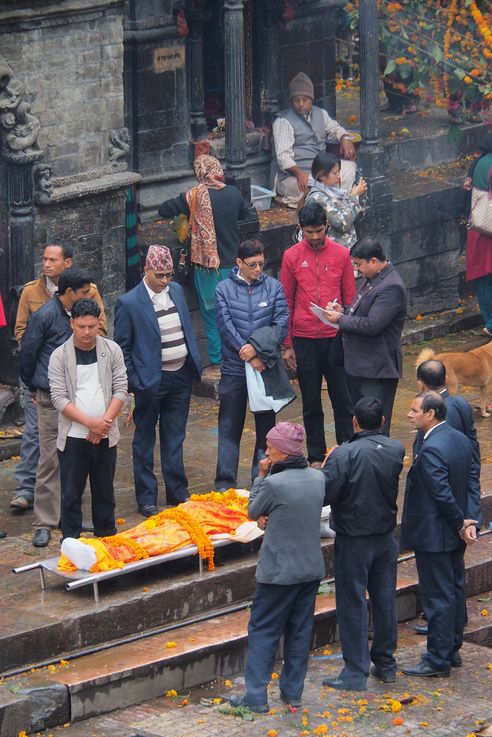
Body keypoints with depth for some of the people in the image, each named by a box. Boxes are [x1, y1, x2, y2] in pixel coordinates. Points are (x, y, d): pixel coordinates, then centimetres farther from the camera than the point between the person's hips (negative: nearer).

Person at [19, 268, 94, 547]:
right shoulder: (45, 315, -11)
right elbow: (27, 355, -2)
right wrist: (34, 386, 10)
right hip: (52, 399, -6)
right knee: (50, 459, -6)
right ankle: (45, 524, -2)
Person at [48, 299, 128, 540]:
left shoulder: (112, 351, 2)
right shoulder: (60, 356, -4)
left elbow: (121, 389, 0)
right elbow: (59, 398, -9)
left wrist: (104, 422, -12)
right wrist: (90, 422, -18)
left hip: (105, 436, 2)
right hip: (73, 436, -2)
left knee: (105, 491, 11)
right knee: (71, 493, 1)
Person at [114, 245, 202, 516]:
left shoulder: (176, 290, 6)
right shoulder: (129, 303, -12)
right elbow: (121, 348, -7)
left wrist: (195, 364, 11)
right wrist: (132, 383, -10)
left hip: (181, 376, 5)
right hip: (150, 380, -5)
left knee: (174, 437, 15)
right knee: (144, 440, 5)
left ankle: (177, 491, 24)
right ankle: (146, 498, 13)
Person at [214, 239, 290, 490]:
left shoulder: (273, 287, 2)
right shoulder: (224, 289, -2)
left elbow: (282, 323, -5)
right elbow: (226, 326, -8)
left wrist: (258, 347, -17)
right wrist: (249, 356, -15)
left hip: (266, 368, 1)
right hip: (234, 368, -1)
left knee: (266, 426, 8)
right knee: (229, 428, 0)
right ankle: (224, 483, 3)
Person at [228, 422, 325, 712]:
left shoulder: (275, 483, -20)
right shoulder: (318, 478, 0)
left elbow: (253, 512, -4)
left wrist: (261, 475, -1)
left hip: (279, 570, -6)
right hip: (312, 568, 6)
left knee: (263, 631, 3)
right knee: (300, 631, 14)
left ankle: (256, 696, 2)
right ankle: (293, 692, 19)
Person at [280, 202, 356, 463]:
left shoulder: (341, 255, 1)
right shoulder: (291, 257, 0)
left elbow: (350, 299, 6)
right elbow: (286, 303, 4)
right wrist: (287, 345, 3)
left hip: (335, 338, 0)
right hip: (304, 340, 0)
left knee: (343, 400, 2)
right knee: (311, 403, 8)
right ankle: (316, 456, 18)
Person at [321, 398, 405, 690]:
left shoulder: (345, 455, -21)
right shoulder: (397, 450, -4)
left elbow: (326, 493, -23)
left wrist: (325, 468, -4)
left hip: (354, 540, -5)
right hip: (386, 537, 5)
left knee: (353, 604, 2)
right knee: (385, 600, 15)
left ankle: (356, 672, 4)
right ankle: (386, 664, 25)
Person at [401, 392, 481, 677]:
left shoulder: (431, 450, -25)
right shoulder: (461, 440, 4)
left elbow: (443, 494, -24)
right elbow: (472, 484, 5)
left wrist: (461, 524, -11)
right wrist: (470, 522, 0)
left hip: (433, 536, -10)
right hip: (455, 535, 10)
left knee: (437, 598, -1)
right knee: (455, 590, 18)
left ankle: (438, 661, 7)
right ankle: (452, 649, 30)